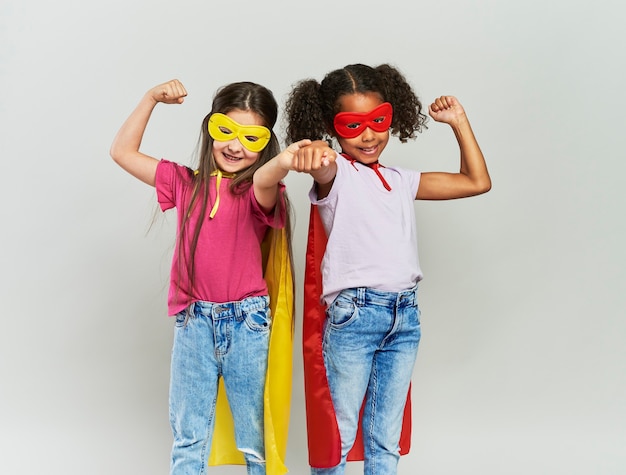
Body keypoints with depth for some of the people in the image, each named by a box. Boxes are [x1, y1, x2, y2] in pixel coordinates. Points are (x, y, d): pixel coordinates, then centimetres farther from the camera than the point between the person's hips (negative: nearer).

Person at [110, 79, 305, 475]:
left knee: (254, 436, 7)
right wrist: (152, 98, 5)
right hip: (193, 322, 3)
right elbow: (123, 152, 12)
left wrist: (283, 163, -53)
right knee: (188, 438, 12)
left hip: (247, 323, -3)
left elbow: (263, 180, -30)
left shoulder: (260, 191, -4)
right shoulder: (187, 183, 8)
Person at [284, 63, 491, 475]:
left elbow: (477, 182, 21)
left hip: (405, 316, 5)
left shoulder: (401, 181, 16)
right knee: (339, 432, 2)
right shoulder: (336, 176, -2)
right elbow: (325, 169, -29)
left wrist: (459, 121, 17)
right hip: (353, 315, -5)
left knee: (386, 439, 13)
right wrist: (314, 155, -53)